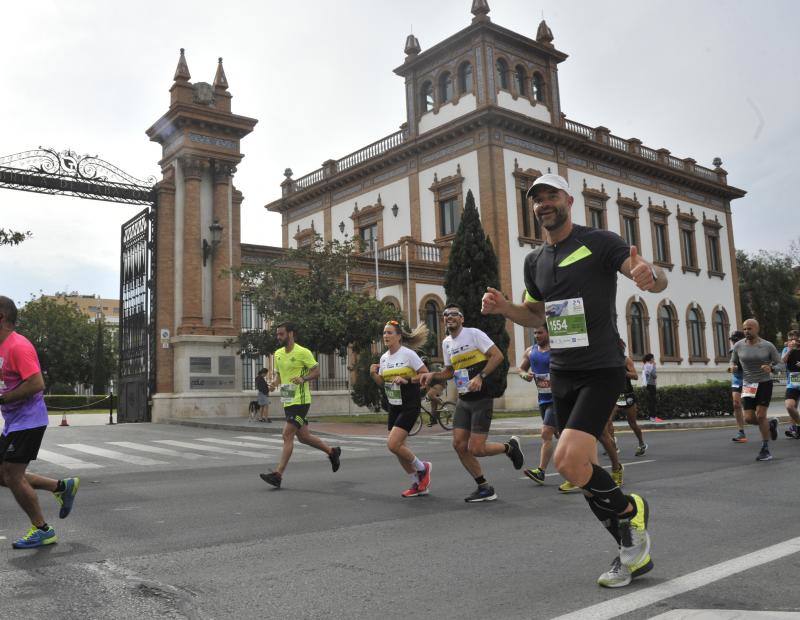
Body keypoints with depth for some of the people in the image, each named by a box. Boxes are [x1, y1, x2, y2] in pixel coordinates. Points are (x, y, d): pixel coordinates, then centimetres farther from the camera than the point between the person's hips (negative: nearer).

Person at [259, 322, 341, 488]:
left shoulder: (303, 352, -11)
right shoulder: (278, 353, 11)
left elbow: (316, 371, -7)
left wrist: (303, 378, -24)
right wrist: (275, 382, 1)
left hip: (300, 401, -8)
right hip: (287, 401, 8)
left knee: (287, 435, -12)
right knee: (303, 436, 14)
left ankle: (278, 474, -10)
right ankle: (332, 451, 34)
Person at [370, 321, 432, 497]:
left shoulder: (408, 354, -13)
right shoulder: (384, 358, 7)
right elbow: (382, 382, 16)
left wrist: (407, 380, -23)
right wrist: (373, 374, -3)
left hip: (409, 406, -8)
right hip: (394, 406, 8)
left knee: (393, 445, -16)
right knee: (398, 447, 8)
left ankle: (422, 468, 9)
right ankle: (418, 484, 24)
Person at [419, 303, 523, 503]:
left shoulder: (474, 334, -10)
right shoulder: (446, 343, 12)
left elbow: (497, 355, -15)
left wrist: (480, 376, -24)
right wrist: (432, 375, 6)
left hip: (481, 398, -7)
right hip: (463, 400, 7)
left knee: (475, 449, -11)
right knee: (459, 445, 0)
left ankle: (510, 447, 18)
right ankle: (484, 488, 14)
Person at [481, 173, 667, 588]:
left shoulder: (600, 242, -7)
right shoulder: (535, 261, 12)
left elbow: (657, 281, -15)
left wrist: (650, 275, -39)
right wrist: (503, 307, 2)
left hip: (601, 371, -7)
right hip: (561, 374, 7)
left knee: (569, 462, -21)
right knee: (582, 468, 8)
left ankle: (631, 509, 9)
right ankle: (633, 549, 26)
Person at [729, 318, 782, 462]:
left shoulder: (768, 346, -7)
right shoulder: (738, 346, -2)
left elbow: (779, 364, -2)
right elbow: (733, 362, 11)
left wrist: (771, 368, -23)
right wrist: (732, 367, -13)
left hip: (765, 384, -3)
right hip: (748, 385, 3)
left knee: (760, 416, -10)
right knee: (749, 419, -3)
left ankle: (765, 450, 4)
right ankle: (771, 424, 30)